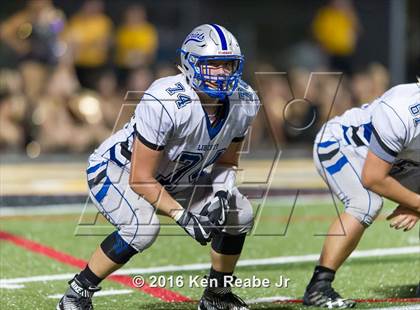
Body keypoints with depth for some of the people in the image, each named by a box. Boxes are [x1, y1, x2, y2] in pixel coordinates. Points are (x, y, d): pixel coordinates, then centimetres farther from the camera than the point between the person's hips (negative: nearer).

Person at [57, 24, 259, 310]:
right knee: (143, 227, -34)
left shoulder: (244, 103, -15)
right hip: (116, 169, -7)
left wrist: (222, 193, -17)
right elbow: (140, 179, -30)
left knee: (240, 214, -5)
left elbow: (226, 161, 3)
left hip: (174, 176, 7)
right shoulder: (165, 104, -36)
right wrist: (183, 216, -34)